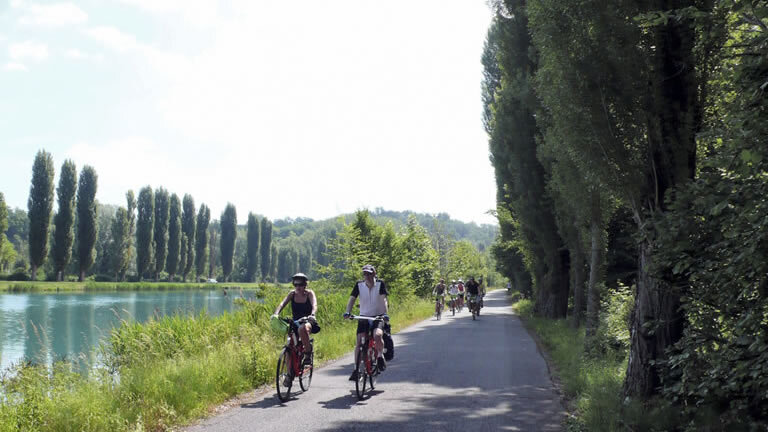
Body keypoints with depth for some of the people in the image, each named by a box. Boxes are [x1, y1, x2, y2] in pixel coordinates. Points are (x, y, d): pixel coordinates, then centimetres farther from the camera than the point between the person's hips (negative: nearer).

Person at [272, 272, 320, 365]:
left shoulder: (309, 293, -8)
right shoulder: (292, 294, 0)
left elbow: (314, 305, -24)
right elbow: (282, 304, -13)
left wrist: (312, 315, -46)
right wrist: (275, 314, -33)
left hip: (308, 322, -4)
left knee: (302, 328, -39)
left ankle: (308, 354, -26)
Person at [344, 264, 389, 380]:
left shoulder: (380, 284, -8)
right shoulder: (359, 285, -2)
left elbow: (383, 299, -17)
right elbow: (352, 299, -9)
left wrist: (385, 314, -33)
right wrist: (348, 312, -27)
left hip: (378, 316, -2)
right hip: (364, 317, 2)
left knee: (377, 335, -30)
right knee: (359, 343, -7)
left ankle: (381, 356, -5)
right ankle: (356, 369, 2)